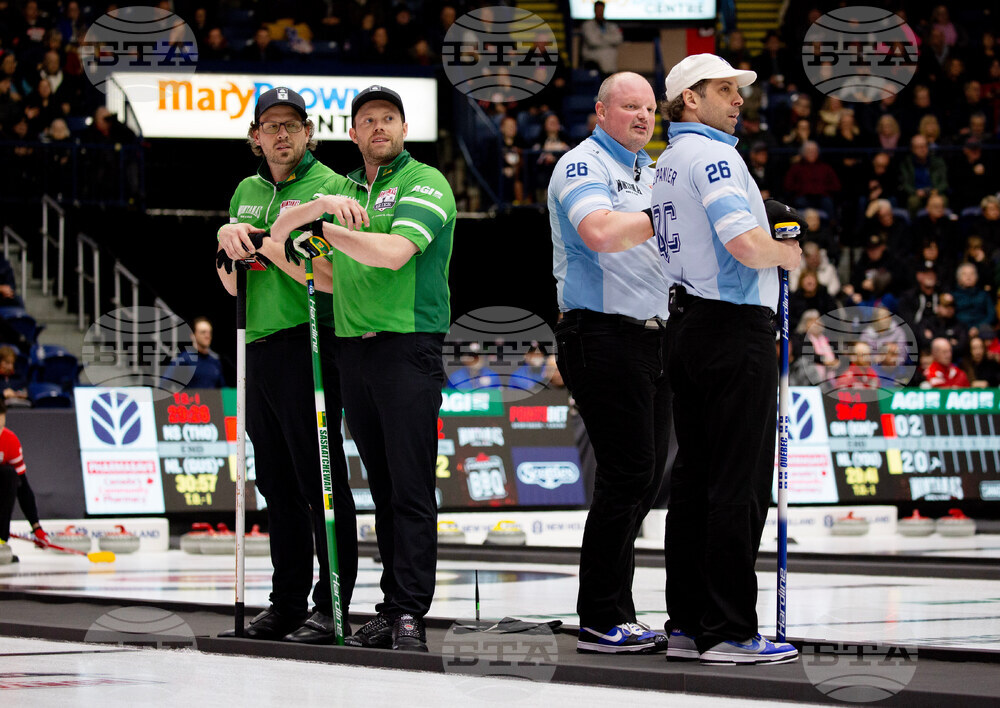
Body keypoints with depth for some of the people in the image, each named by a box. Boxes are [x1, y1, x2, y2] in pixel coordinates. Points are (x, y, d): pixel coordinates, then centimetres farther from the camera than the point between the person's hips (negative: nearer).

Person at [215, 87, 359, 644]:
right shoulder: (248, 193, 17)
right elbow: (233, 286, 17)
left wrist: (263, 242, -17)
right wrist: (230, 245, -3)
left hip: (308, 344, -7)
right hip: (259, 348, 7)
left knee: (321, 478, -7)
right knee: (277, 482, 11)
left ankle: (331, 605, -6)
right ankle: (287, 602, 18)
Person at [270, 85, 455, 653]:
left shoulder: (425, 184, -3)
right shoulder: (339, 189, 17)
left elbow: (395, 252, -18)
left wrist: (323, 227, -14)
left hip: (409, 349, -6)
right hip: (353, 349, 6)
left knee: (411, 487, -9)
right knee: (382, 487, 7)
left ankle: (410, 612, -11)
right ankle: (392, 608, 9)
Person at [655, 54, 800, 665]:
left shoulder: (667, 161, 16)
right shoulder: (713, 155, -13)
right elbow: (746, 245, -25)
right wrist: (785, 253, -5)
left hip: (686, 322, 10)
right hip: (736, 329, -10)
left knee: (694, 479, 10)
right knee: (741, 484, -7)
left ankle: (688, 624, 13)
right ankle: (729, 632, -7)